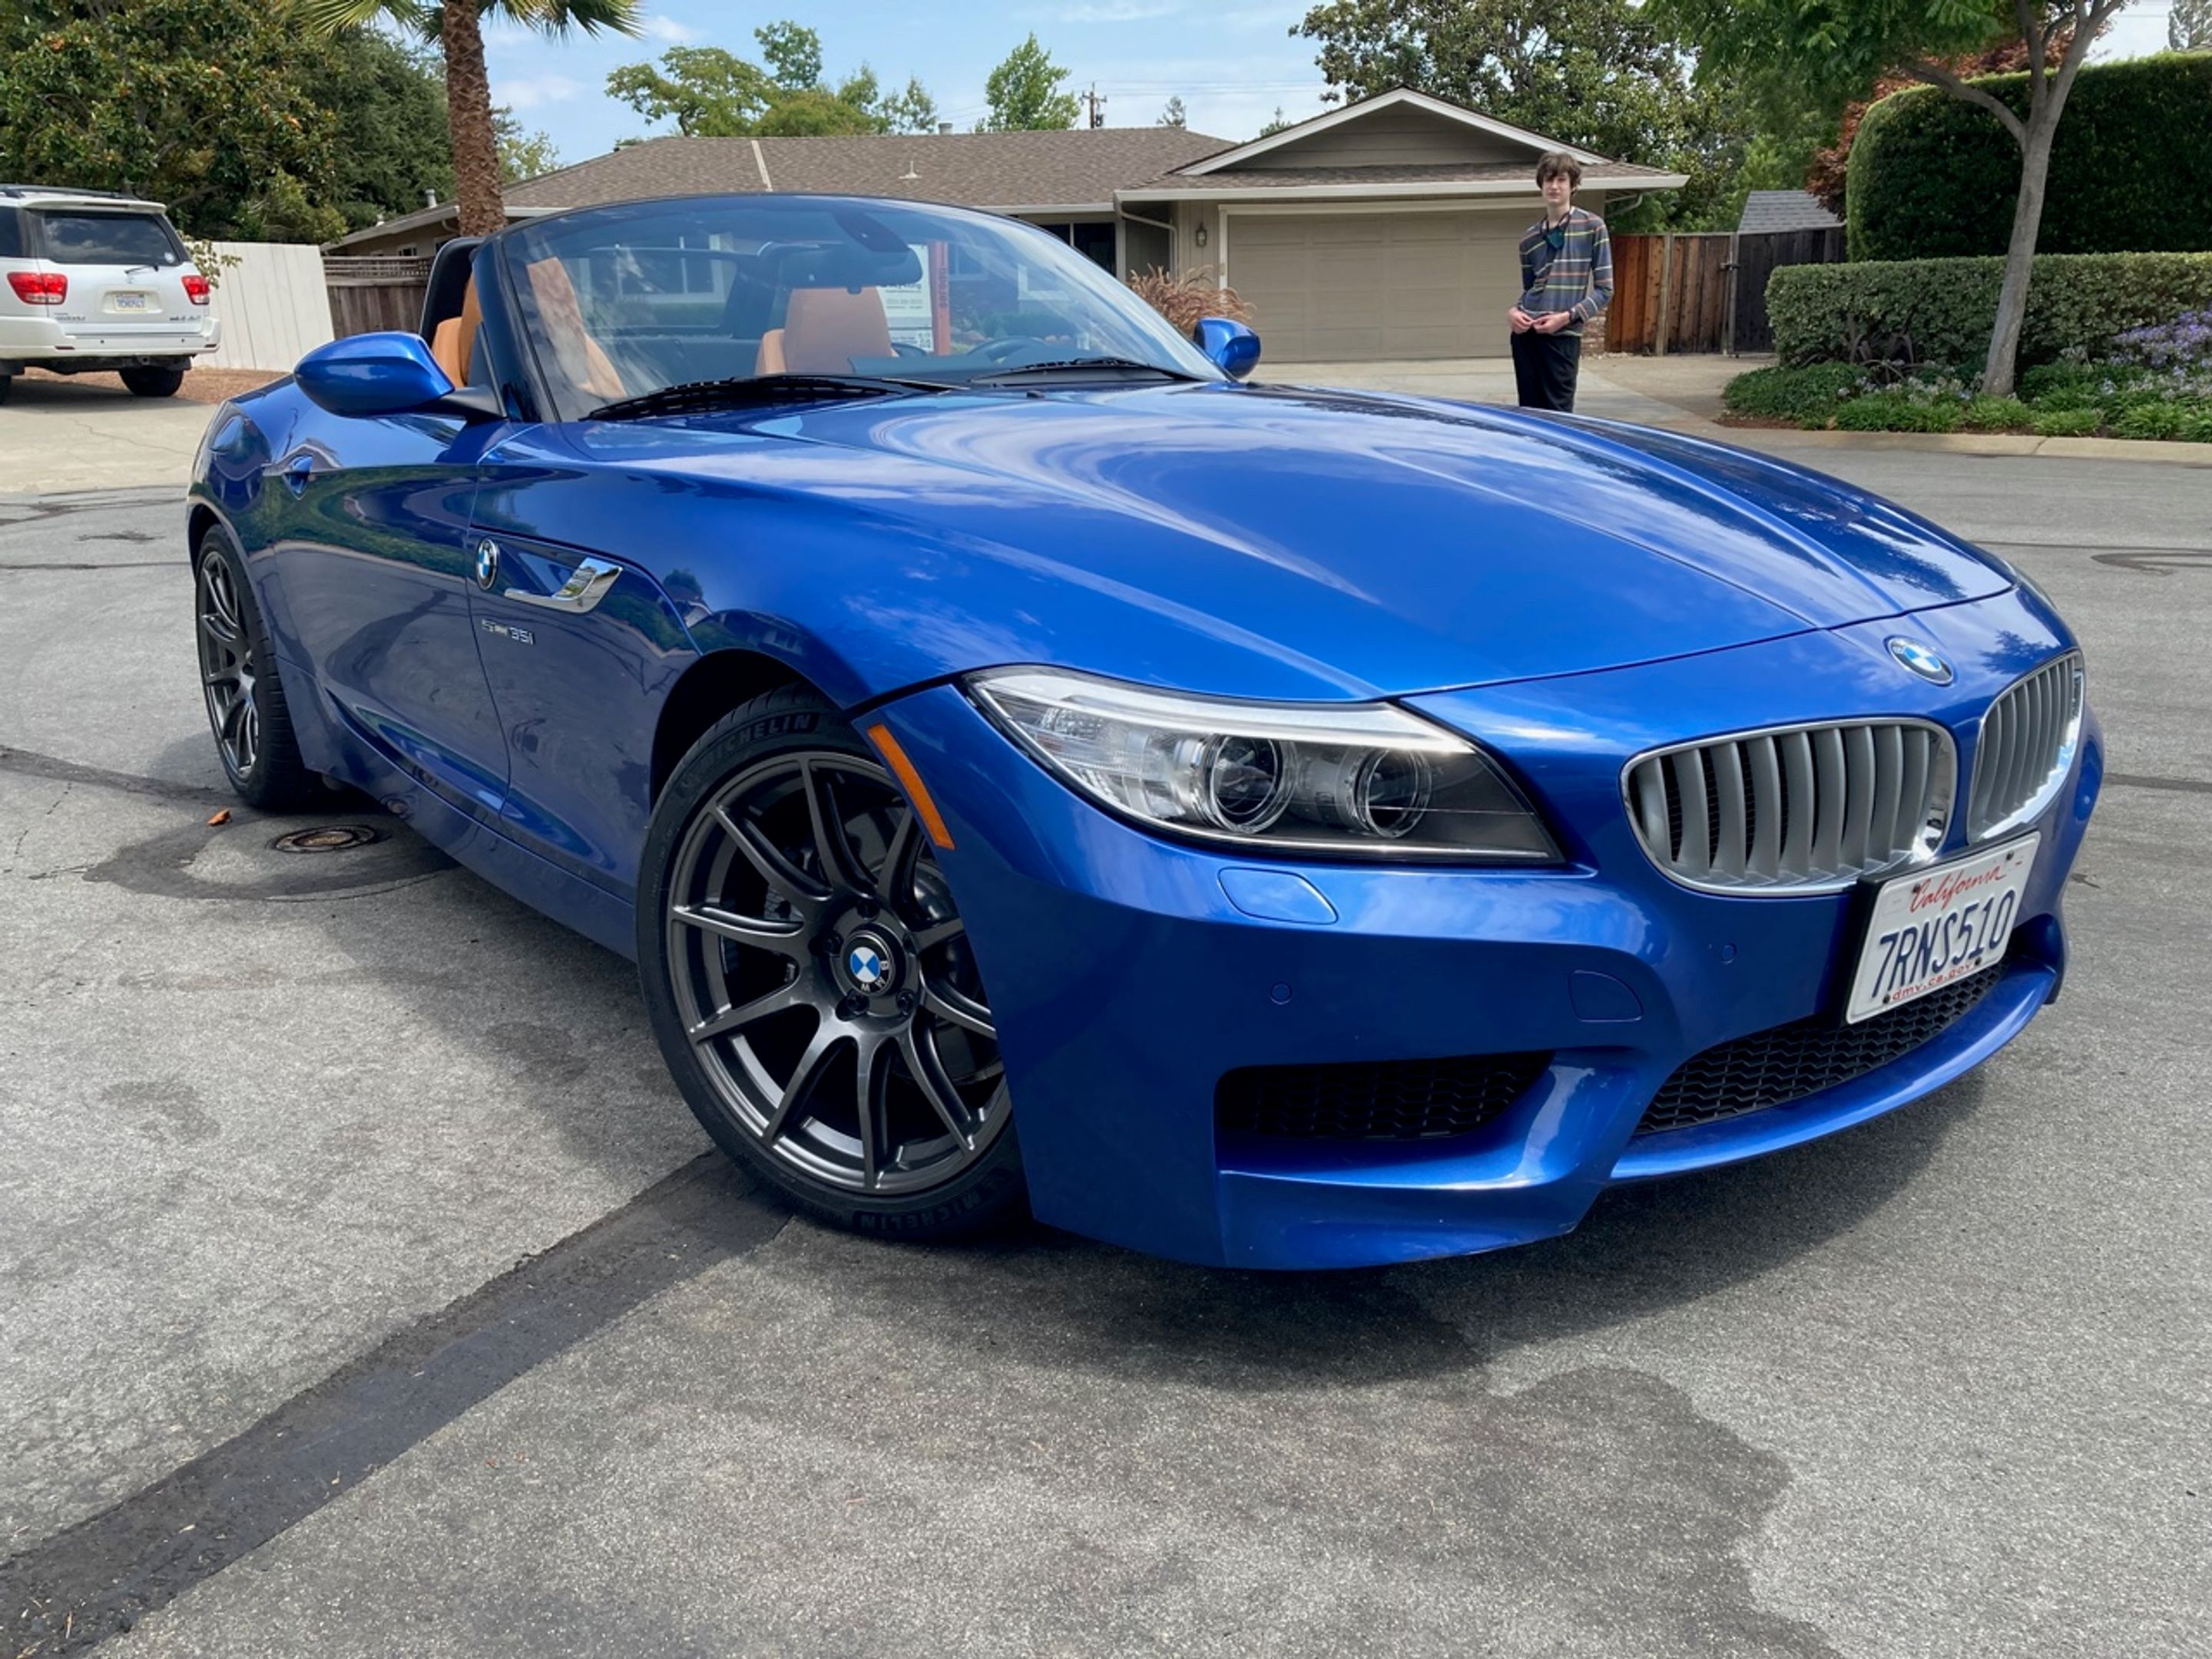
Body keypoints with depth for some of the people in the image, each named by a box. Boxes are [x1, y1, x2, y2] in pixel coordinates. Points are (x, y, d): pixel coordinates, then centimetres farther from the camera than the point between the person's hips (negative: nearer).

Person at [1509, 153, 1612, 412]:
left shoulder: (1592, 227, 0)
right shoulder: (1530, 238, 12)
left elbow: (1604, 290, -1)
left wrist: (1567, 317, -13)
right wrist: (1514, 311, -1)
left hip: (1563, 336, -4)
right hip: (1526, 334, 4)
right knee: (1528, 411, 6)